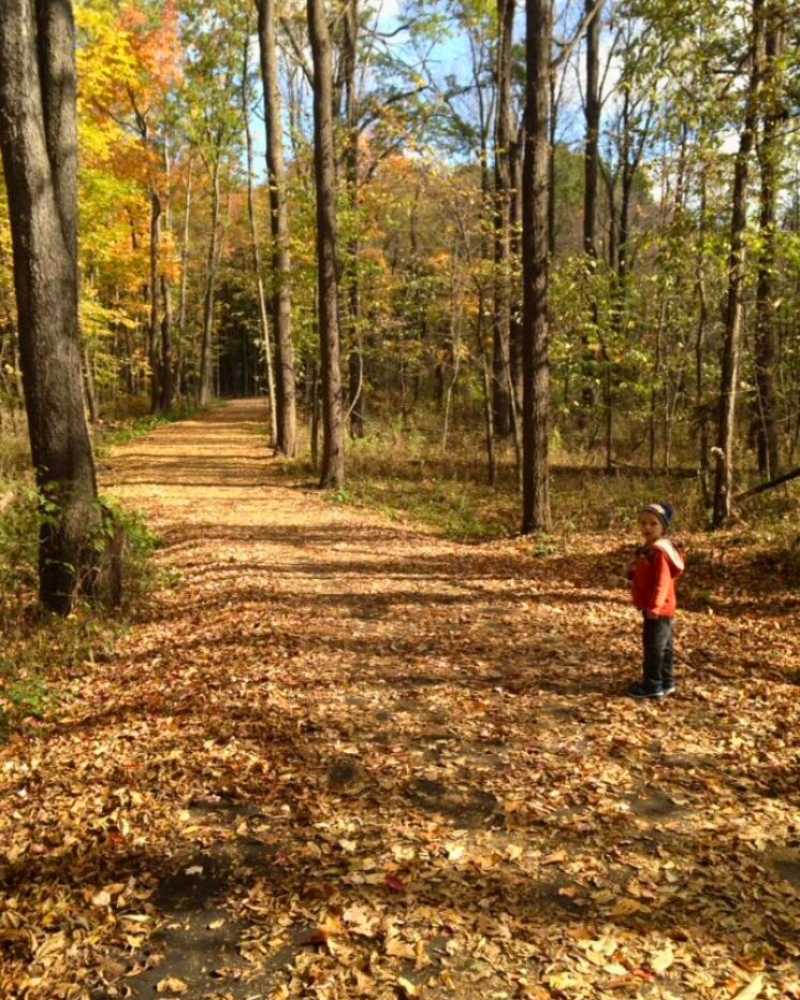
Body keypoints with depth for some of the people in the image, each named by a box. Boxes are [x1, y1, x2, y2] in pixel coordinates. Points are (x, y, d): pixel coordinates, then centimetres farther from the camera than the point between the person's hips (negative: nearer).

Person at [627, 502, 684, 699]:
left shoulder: (659, 552, -21)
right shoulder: (648, 549, 13)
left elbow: (662, 583, -27)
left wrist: (654, 606, -30)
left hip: (658, 609, -11)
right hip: (656, 608, 11)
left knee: (653, 645, -4)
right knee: (663, 646, 17)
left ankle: (652, 685, 3)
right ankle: (666, 682, 27)